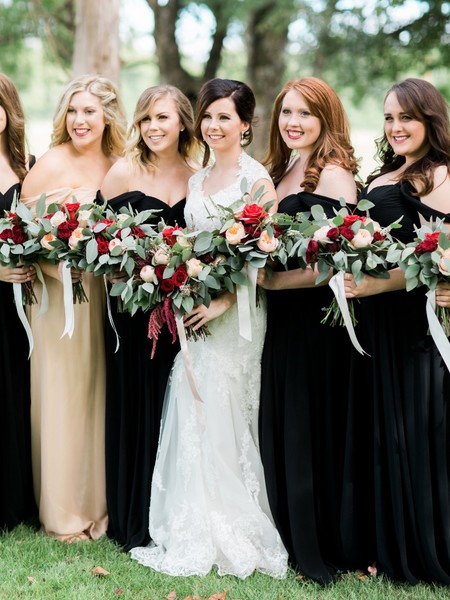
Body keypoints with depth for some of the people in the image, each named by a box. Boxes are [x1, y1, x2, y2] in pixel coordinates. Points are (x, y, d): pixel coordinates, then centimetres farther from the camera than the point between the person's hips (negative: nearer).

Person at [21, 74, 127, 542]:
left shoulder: (119, 166, 6)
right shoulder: (53, 163, -9)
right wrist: (63, 267, -22)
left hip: (106, 294, 5)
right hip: (58, 294, -5)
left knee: (100, 396, 12)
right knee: (61, 397, 2)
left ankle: (99, 502, 25)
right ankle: (63, 512, 15)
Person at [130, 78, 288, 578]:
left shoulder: (256, 178, -8)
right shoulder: (197, 179, 14)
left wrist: (224, 302, -20)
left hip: (234, 312, -7)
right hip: (194, 309, 7)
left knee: (217, 419, -3)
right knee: (189, 419, 8)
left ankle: (229, 538, 12)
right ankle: (192, 534, 19)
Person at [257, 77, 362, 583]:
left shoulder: (333, 176, -12)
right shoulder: (278, 172, 13)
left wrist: (272, 280, -19)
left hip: (315, 319, -8)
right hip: (278, 319, 8)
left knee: (310, 427, 2)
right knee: (277, 429, 13)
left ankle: (317, 549, 17)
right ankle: (287, 538, 28)